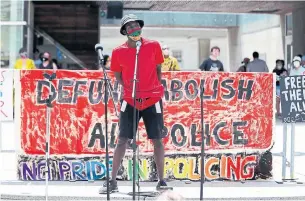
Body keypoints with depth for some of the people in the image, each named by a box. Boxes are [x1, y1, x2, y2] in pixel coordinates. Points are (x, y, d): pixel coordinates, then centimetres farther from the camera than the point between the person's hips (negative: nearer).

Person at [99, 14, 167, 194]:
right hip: (130, 101, 0)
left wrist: (157, 88, 4)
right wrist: (129, 87, -3)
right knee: (123, 140, -2)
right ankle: (112, 182, 2)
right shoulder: (118, 52, -2)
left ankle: (161, 180, 12)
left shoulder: (153, 46, -1)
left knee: (157, 140, 2)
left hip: (152, 99, 0)